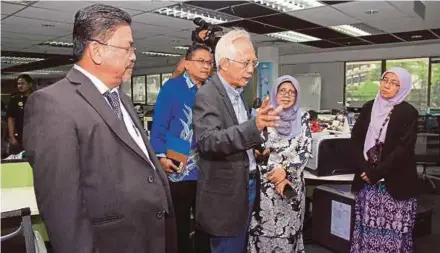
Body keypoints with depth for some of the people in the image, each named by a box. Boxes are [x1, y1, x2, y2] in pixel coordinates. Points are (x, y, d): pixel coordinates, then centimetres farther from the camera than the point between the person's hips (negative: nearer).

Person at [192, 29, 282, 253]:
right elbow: (207, 141, -33)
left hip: (246, 185, 8)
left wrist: (256, 148, 8)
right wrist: (254, 126, -43)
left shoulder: (237, 93, 9)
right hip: (225, 194, -8)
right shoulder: (207, 96, -18)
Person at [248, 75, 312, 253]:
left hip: (293, 182, 2)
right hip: (267, 181, -2)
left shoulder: (302, 118, 4)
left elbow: (306, 150, -1)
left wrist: (286, 171, -13)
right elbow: (258, 149, -5)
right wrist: (276, 177, -12)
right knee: (265, 227, 3)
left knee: (289, 228, 9)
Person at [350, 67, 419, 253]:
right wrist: (364, 168, -9)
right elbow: (356, 138, 4)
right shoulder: (369, 108, 8)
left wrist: (377, 172, -16)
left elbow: (404, 148, -12)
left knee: (393, 232, -1)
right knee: (368, 227, 9)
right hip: (367, 180, 4)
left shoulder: (408, 113, -4)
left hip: (395, 183, -3)